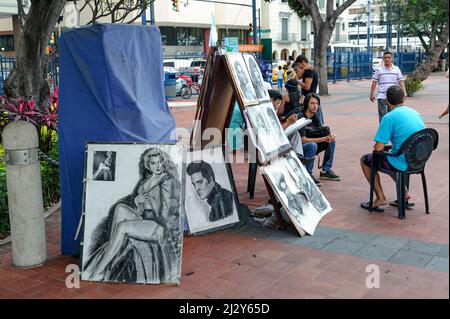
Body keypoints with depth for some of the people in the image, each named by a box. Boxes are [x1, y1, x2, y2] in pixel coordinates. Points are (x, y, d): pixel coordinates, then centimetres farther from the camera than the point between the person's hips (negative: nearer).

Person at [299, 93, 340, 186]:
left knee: (331, 141, -1)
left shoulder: (314, 116, 3)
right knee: (312, 145, -36)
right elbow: (303, 140, -27)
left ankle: (326, 170, 5)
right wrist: (323, 139, -29)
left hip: (311, 145, 8)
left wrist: (330, 134, -18)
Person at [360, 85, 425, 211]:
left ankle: (380, 197, 13)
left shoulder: (389, 117, -15)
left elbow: (378, 148, -17)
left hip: (402, 163, -7)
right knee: (388, 158, 34)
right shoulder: (415, 113, 7)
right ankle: (404, 193, 24)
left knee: (365, 160, 14)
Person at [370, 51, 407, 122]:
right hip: (381, 96, -2)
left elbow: (401, 81, 7)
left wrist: (404, 92, -5)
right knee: (382, 115, -5)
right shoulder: (379, 70, 3)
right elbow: (374, 83, 4)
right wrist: (372, 94, 1)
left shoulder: (396, 69, 8)